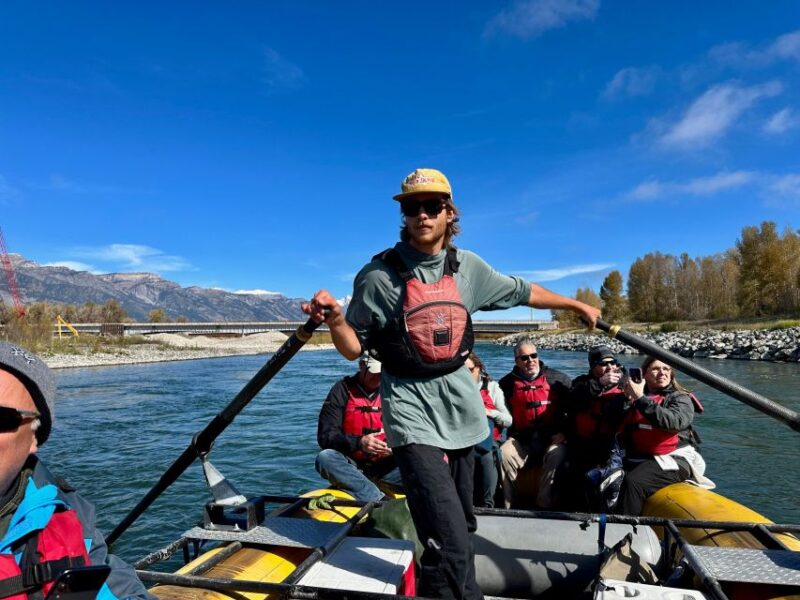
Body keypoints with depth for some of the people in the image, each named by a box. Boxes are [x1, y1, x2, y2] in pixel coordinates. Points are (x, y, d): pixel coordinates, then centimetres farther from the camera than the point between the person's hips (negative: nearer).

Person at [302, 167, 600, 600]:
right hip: (414, 414, -5)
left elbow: (521, 292, 19)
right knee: (451, 546, -16)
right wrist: (335, 321, -25)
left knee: (462, 528, 18)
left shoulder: (468, 267, 5)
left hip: (460, 405, 6)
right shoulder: (379, 275, -8)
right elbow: (355, 349, -4)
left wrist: (578, 306, 25)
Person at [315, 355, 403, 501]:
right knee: (324, 458, -32)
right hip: (350, 465, -2)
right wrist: (358, 442, -25)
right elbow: (325, 436, -9)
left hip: (385, 465, 2)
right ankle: (380, 500, -35)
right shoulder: (342, 390, -2)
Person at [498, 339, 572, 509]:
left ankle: (544, 504, -20)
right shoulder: (507, 383, 6)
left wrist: (565, 432, -2)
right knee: (503, 455, -25)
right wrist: (512, 434, -2)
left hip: (551, 439, -1)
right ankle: (507, 506, -13)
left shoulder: (558, 379, 3)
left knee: (556, 455, -32)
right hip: (520, 439, 1)